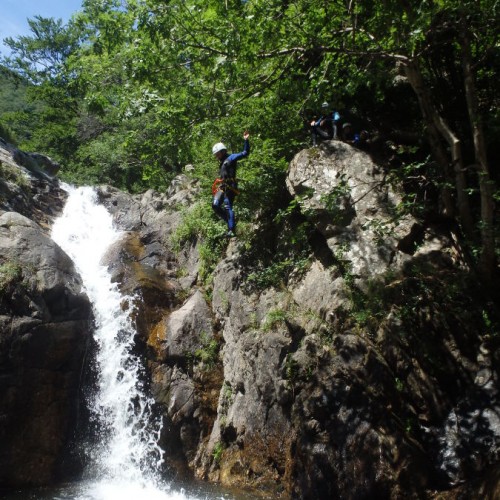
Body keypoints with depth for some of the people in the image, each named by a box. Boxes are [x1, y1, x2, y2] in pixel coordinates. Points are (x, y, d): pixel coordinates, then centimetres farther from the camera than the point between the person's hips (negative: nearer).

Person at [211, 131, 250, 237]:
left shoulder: (231, 157, -1)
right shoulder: (222, 162, 25)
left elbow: (245, 153, -11)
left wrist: (246, 141, -20)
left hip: (230, 186, -8)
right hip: (222, 187, 8)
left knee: (227, 207, -16)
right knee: (215, 205, -5)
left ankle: (232, 230, -18)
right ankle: (229, 221, 7)